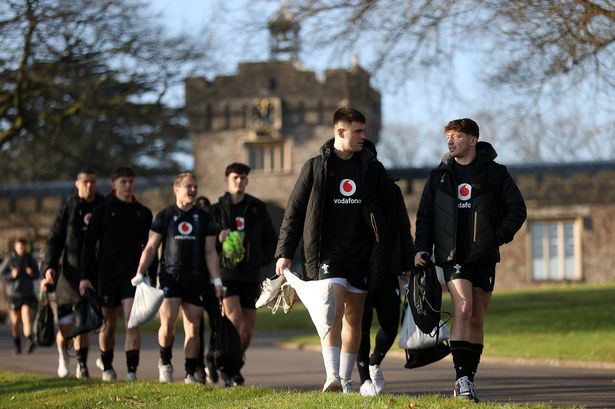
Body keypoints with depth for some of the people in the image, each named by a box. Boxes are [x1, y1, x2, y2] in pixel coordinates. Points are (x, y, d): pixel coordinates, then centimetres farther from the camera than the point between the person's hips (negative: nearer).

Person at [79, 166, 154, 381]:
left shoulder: (143, 213, 8)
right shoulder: (103, 210, 1)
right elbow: (89, 243, -1)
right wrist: (85, 276, -8)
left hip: (133, 276, 1)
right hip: (107, 275, -1)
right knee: (109, 325, 9)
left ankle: (132, 371, -17)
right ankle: (106, 365, 31)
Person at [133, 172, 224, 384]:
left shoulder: (204, 219, 9)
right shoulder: (164, 216, 5)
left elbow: (210, 252, 9)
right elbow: (150, 248, 6)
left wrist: (217, 280, 0)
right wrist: (139, 274, -2)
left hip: (195, 279, 2)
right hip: (170, 277, -2)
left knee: (193, 328, 0)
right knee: (167, 323, -13)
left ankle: (190, 374, 7)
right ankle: (165, 363, 11)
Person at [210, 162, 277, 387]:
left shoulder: (257, 208, 10)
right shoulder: (217, 210, 4)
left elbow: (271, 240, 17)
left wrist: (261, 260, 2)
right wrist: (218, 240, -16)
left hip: (251, 276, 3)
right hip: (226, 274, -3)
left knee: (247, 328, 4)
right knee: (234, 319, -19)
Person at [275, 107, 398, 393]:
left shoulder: (372, 168, 7)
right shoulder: (316, 167, 0)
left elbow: (390, 210, 13)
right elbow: (294, 211, 2)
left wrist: (385, 249, 5)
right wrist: (284, 253, -4)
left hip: (361, 255, 4)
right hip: (328, 254, -4)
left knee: (354, 318, 9)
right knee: (334, 309, -20)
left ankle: (346, 380, 18)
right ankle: (332, 376, -26)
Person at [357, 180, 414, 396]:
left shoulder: (392, 189, 11)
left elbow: (403, 230, 15)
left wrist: (407, 265, 10)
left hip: (387, 270, 3)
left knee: (390, 325, 1)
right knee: (361, 324, 0)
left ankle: (375, 363, 31)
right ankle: (365, 380, 12)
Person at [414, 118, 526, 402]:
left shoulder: (495, 173, 4)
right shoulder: (439, 176, 9)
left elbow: (517, 209, 5)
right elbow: (425, 216, 12)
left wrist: (497, 237, -7)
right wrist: (422, 248, -2)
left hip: (484, 257, 1)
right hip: (453, 256, -1)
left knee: (476, 319, 7)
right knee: (463, 309, -19)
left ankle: (468, 379, 16)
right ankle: (462, 377, -23)